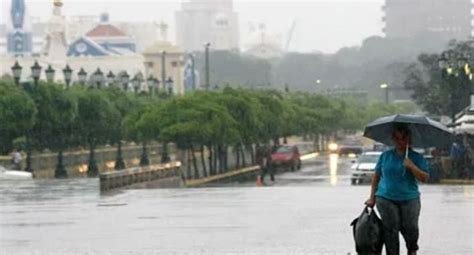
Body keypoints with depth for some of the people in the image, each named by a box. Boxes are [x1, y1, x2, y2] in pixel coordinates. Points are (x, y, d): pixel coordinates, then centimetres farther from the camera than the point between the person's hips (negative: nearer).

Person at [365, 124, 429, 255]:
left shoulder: (416, 157, 4)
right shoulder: (386, 156, 10)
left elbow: (425, 178, -3)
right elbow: (376, 176, 15)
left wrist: (412, 167, -17)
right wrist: (372, 197, 11)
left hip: (409, 199, -1)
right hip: (386, 199, 1)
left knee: (410, 228, -8)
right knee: (390, 230, -4)